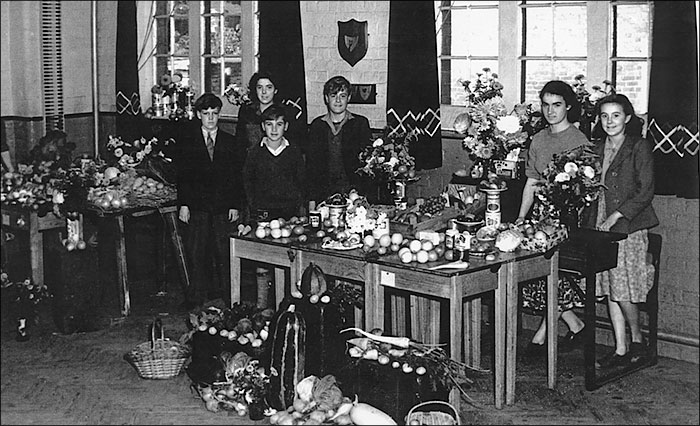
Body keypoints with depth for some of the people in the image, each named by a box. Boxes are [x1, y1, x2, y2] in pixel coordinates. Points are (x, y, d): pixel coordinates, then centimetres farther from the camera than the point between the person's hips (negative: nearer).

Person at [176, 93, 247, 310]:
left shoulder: (231, 143, 8)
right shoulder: (187, 143, 8)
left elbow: (238, 177, 6)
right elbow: (182, 176, 5)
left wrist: (236, 206, -2)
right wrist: (183, 204, -3)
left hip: (224, 208, 0)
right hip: (197, 207, 0)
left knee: (225, 254, 0)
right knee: (196, 253, 1)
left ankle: (229, 298, 9)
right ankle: (198, 296, 11)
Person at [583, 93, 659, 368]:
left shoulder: (640, 147, -5)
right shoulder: (598, 149, 13)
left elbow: (646, 192, -10)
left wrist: (615, 216, -15)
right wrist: (588, 222, 3)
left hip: (629, 227, -6)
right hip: (600, 227, 6)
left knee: (624, 290, -5)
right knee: (610, 290, 7)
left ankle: (637, 340, 18)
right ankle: (621, 349, 15)